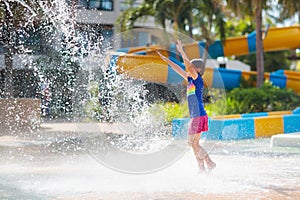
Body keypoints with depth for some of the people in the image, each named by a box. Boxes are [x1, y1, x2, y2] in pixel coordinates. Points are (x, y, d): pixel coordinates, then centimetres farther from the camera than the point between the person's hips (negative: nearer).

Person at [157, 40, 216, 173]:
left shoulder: (197, 79, -8)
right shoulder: (191, 80, 15)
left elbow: (189, 66, -22)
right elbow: (179, 70, 22)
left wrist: (181, 52, -26)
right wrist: (166, 60, 23)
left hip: (199, 115, -9)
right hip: (195, 116, 9)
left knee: (193, 142, -8)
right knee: (193, 143, 10)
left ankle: (210, 163, -7)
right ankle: (202, 168, 12)